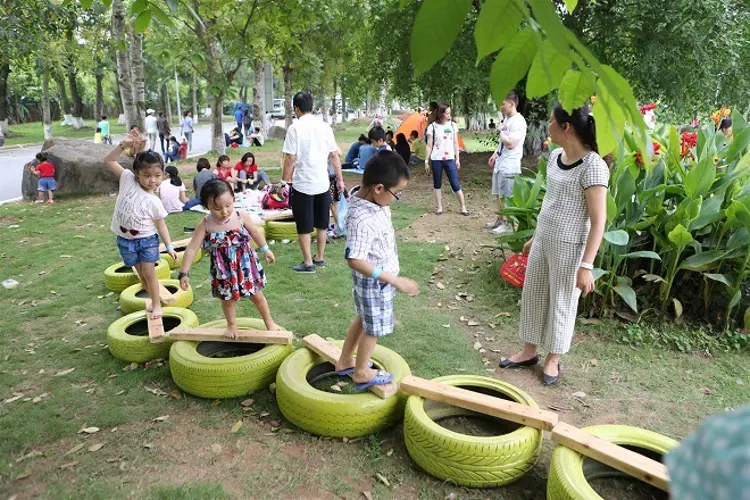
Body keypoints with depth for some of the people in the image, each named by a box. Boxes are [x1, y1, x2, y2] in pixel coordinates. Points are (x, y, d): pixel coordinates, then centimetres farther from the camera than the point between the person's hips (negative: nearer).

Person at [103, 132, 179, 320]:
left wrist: (169, 246, -6)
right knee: (141, 273, 14)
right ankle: (153, 298, 33)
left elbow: (161, 224, -3)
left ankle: (156, 304, 11)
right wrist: (123, 145, -20)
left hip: (147, 239, -2)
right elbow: (108, 160, -7)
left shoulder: (154, 202, -12)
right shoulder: (127, 178, -10)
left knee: (149, 273, -2)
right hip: (125, 240, 2)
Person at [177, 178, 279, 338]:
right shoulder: (205, 225, -19)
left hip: (245, 264, 0)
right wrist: (184, 273, -18)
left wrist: (265, 250, 12)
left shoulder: (241, 216, -18)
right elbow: (191, 249, -17)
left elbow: (255, 232, 0)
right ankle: (232, 326, 42)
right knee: (227, 299, 16)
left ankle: (269, 322, 37)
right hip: (223, 269, 0)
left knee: (256, 295, 15)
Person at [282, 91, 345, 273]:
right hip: (323, 183, 5)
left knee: (304, 226, 6)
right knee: (322, 224, 16)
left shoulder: (295, 128, -10)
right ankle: (319, 258, 27)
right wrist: (340, 179, 13)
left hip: (302, 184, -4)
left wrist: (285, 181, -2)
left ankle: (308, 263, 12)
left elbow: (290, 159, -13)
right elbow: (334, 156, 4)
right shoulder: (325, 127, 2)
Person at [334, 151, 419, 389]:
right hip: (374, 282, -9)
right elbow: (355, 261, -35)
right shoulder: (363, 220, -36)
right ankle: (362, 372, 36)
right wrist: (395, 280, -34)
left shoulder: (371, 199, -7)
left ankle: (345, 361, 46)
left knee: (364, 319, 27)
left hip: (378, 278, 9)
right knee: (374, 327, 13)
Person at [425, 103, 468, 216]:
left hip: (450, 159, 1)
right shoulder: (432, 126, -3)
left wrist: (457, 159, 6)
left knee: (455, 184, 0)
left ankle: (463, 207, 7)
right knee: (437, 184, 8)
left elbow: (455, 144, 9)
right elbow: (429, 145, 0)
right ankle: (439, 207, 18)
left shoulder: (452, 125, 4)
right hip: (436, 160, -1)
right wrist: (426, 161, -1)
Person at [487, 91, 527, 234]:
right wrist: (495, 155, 16)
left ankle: (508, 224, 7)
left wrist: (501, 130, -12)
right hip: (500, 163, 10)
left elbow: (510, 143, -25)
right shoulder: (507, 119, 14)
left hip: (509, 166, -10)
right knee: (499, 194, 17)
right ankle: (500, 220, 29)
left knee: (507, 196, -2)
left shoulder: (518, 121, -17)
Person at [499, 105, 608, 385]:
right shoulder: (555, 157, 4)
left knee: (561, 303, 9)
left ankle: (553, 359, 28)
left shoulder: (592, 166, -20)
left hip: (569, 247, -8)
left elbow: (598, 221, -20)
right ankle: (529, 352, 34)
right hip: (543, 241, 8)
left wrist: (586, 265, -23)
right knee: (532, 296, 16)